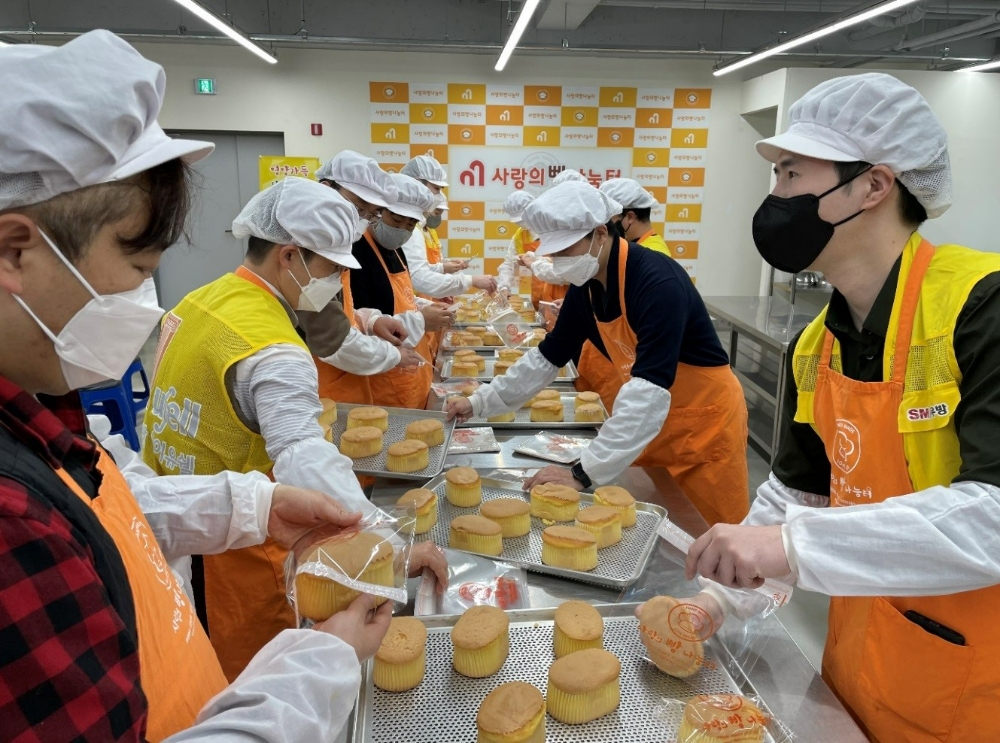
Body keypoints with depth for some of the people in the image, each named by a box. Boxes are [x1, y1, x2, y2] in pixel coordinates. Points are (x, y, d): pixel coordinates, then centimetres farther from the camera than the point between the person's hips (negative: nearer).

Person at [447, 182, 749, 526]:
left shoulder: (657, 281, -29)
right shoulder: (584, 288, -5)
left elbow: (650, 391, -37)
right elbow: (547, 357, 8)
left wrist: (584, 473, -38)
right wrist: (480, 402, 6)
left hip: (704, 417, -6)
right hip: (651, 421, 6)